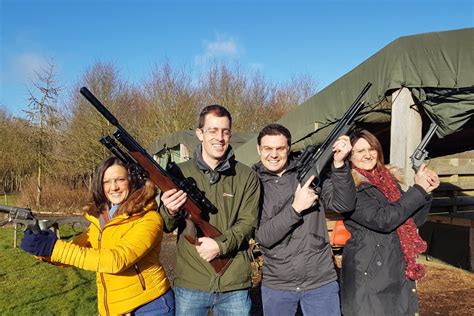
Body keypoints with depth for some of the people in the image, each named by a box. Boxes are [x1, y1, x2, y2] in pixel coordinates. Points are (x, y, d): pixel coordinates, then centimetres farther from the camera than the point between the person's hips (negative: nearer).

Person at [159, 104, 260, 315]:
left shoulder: (247, 176, 0)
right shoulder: (180, 173, 0)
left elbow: (248, 223, -4)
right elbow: (164, 227, 2)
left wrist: (221, 245, -20)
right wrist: (170, 212, -20)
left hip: (234, 286, 0)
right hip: (189, 285, 0)